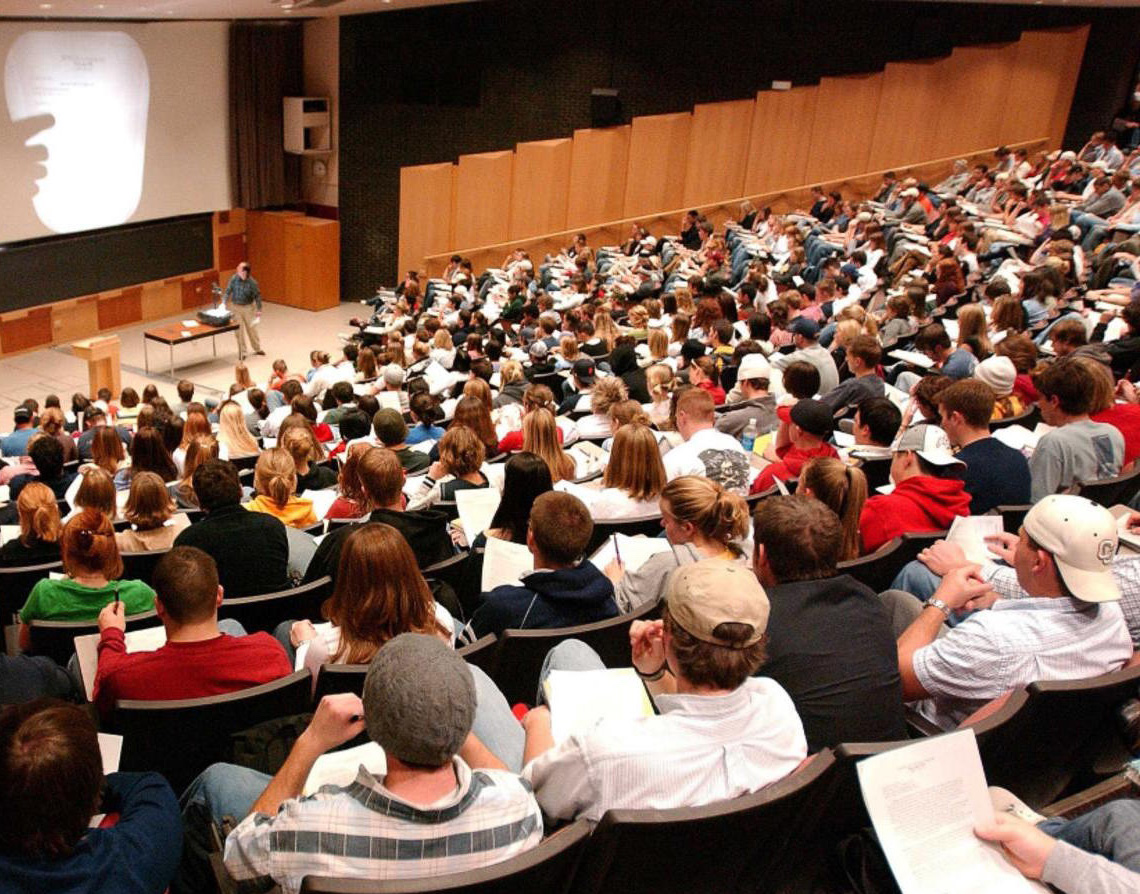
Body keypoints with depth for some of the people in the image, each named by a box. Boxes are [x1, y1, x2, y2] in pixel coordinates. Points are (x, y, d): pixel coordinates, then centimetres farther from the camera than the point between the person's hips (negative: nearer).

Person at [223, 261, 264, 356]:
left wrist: (259, 310, -7)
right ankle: (242, 352, 16)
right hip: (236, 307, 1)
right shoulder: (234, 279, -14)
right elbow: (228, 291, -6)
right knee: (239, 330, 5)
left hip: (248, 307, -1)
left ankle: (257, 349, 29)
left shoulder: (252, 282, -18)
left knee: (251, 328, 11)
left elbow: (257, 296, -8)